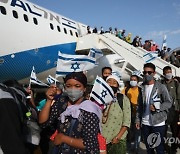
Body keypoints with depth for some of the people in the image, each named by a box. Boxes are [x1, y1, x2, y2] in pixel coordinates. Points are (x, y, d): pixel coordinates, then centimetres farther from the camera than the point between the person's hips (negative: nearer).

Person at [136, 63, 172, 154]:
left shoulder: (161, 87, -5)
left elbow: (169, 102, -8)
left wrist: (157, 107, -24)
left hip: (158, 123, -4)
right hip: (145, 123, 4)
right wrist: (138, 119, 8)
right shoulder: (142, 87, 7)